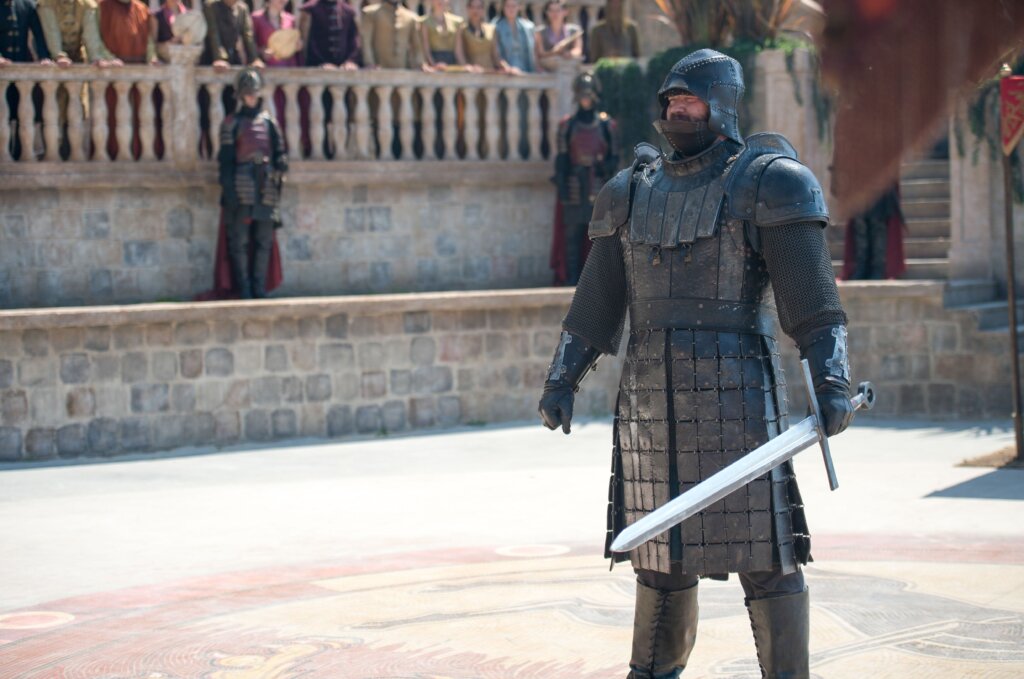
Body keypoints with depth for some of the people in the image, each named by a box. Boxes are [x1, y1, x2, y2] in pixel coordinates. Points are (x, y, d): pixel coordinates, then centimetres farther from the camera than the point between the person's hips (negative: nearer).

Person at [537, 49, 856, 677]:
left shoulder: (765, 183, -2)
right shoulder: (633, 193, 14)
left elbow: (813, 300, -9)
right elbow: (596, 302, 17)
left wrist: (832, 382, -19)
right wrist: (563, 380, 11)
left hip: (736, 395, -5)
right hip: (651, 398, 5)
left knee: (763, 552, -4)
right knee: (660, 552, 12)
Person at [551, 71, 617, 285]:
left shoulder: (607, 125, 6)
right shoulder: (567, 126, 6)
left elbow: (614, 158, 8)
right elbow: (561, 160, 4)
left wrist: (604, 167, -13)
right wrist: (562, 187, -4)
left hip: (599, 187, 0)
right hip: (574, 188, 0)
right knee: (572, 236, 0)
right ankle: (571, 280, 3)